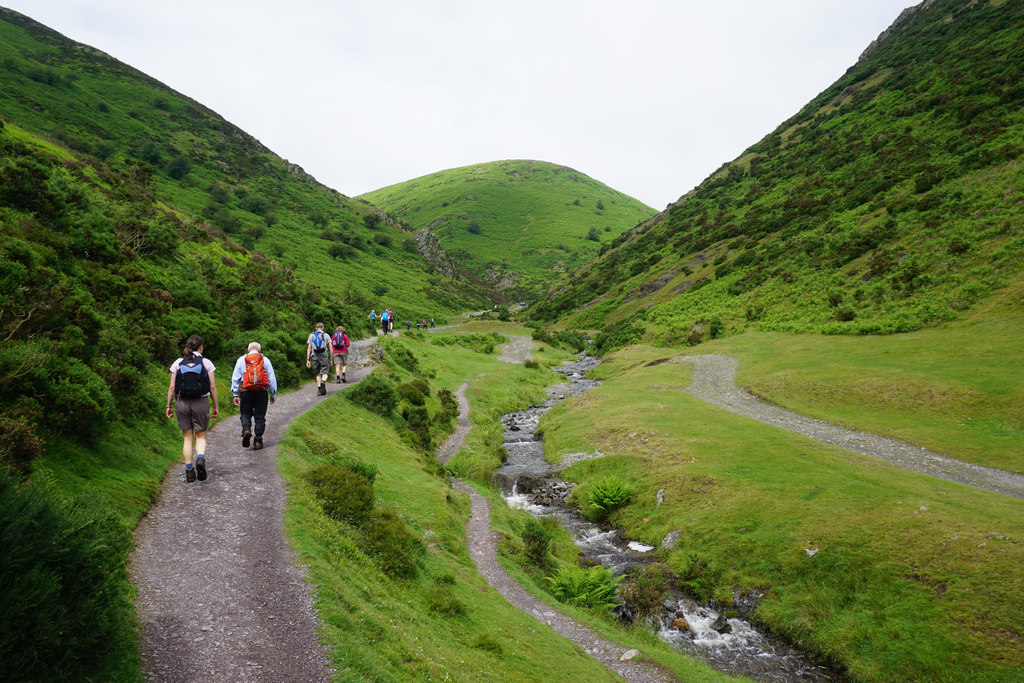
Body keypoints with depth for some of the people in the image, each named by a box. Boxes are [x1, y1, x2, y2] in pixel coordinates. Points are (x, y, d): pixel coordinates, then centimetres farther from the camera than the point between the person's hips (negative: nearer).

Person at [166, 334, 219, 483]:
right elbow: (212, 387, -1)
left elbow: (172, 387, 1)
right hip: (201, 403, -1)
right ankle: (200, 458, -17)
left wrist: (169, 405, 9)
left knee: (187, 437, 10)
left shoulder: (178, 363, 3)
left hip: (182, 403, 1)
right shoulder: (206, 363, -1)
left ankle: (189, 471, 7)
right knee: (200, 436, 11)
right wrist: (215, 406, 6)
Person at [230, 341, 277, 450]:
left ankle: (246, 429, -16)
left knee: (245, 413, 13)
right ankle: (258, 441, 3)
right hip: (262, 391, 0)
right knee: (260, 416, 6)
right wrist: (273, 394, 13)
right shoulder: (265, 360, 7)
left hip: (246, 391, 0)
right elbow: (272, 378, 7)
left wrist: (235, 394, 11)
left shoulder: (241, 360, 9)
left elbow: (235, 378, 8)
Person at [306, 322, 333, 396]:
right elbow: (330, 347, 2)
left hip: (314, 357, 2)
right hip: (324, 356, -2)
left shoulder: (311, 335, 10)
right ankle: (323, 382, -29)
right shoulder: (326, 335, 7)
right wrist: (331, 359, 7)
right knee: (324, 373, 3)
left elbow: (309, 348, 4)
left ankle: (319, 389, 3)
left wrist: (308, 360, 3)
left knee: (318, 374, 14)